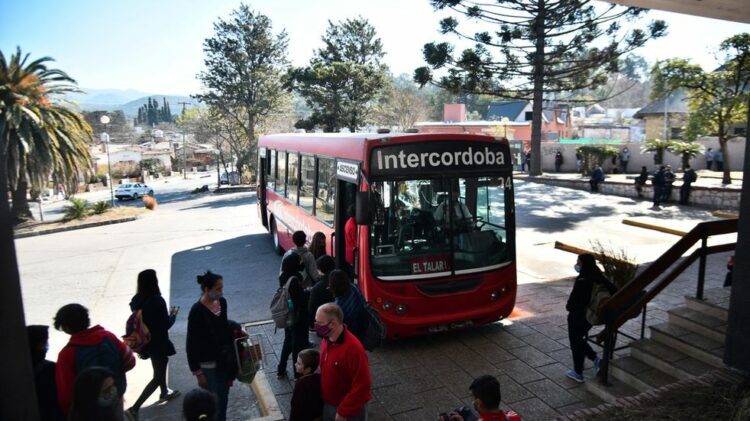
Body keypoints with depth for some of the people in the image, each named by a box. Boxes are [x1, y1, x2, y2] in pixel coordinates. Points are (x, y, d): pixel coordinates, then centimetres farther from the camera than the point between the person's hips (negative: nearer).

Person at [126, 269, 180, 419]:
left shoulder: (136, 300, -6)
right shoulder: (158, 301, -27)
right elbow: (166, 325, -19)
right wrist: (173, 315, -1)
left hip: (146, 341, 8)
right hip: (158, 343, -8)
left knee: (161, 365, 29)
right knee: (158, 377, 6)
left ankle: (164, 393, 49)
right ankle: (135, 408, 2)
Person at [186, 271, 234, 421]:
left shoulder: (222, 302, -3)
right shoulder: (197, 311, -22)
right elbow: (192, 344, -16)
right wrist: (198, 373, -14)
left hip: (224, 359, 6)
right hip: (209, 365, -6)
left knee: (223, 397, 19)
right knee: (214, 401, 6)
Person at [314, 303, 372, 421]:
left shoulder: (353, 348, -30)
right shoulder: (327, 340, -4)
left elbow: (362, 386, -26)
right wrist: (324, 400, 13)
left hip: (350, 411, -7)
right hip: (328, 405, 7)